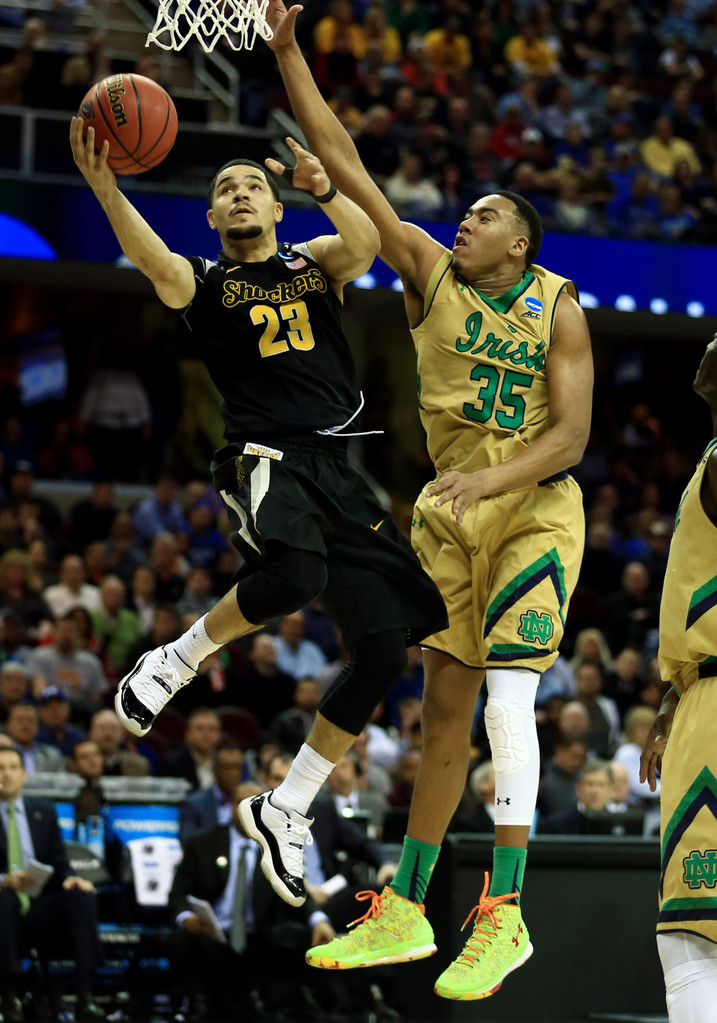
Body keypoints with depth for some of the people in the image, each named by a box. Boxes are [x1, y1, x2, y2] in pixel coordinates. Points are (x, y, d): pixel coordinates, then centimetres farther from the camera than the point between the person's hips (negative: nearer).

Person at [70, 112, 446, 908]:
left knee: (383, 652, 0)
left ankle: (284, 811, 13)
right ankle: (177, 661, -13)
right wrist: (104, 187, -32)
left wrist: (324, 188, -26)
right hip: (263, 460, -5)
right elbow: (152, 261, -13)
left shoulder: (314, 265, 19)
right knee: (296, 574, -38)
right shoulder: (205, 281, 11)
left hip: (339, 469, 5)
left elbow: (365, 245, -5)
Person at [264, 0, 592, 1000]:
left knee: (508, 695, -19)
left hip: (536, 510, -4)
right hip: (450, 512, 4)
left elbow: (570, 436, -14)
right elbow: (342, 160, -2)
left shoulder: (558, 308, -8)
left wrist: (485, 480, -29)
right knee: (446, 706, 8)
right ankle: (405, 912, 14)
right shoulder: (428, 270, 1)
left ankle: (505, 915, -19)